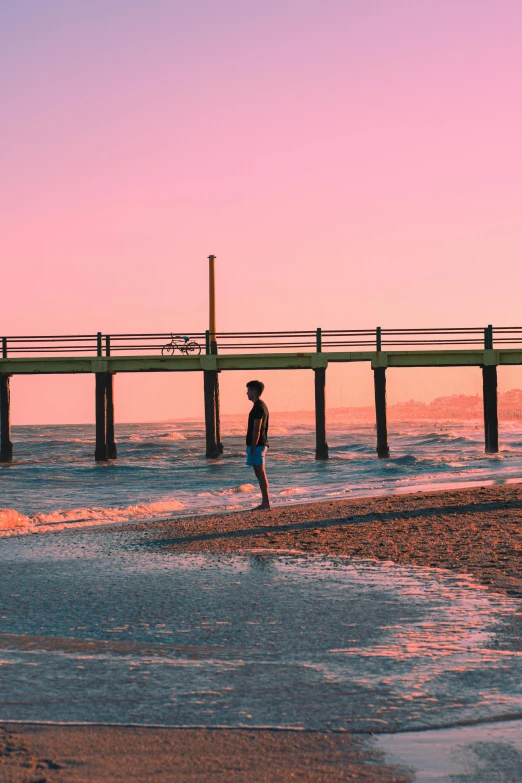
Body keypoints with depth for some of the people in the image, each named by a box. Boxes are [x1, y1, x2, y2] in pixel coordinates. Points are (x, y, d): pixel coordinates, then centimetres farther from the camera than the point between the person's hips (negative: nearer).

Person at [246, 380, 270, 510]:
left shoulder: (258, 407, -15)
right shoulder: (261, 405, 16)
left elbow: (257, 429, -19)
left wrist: (253, 447, -19)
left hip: (257, 445, -10)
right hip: (260, 444, 10)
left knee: (260, 473, -8)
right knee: (260, 473, 11)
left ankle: (266, 502, -7)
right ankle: (265, 502, 13)